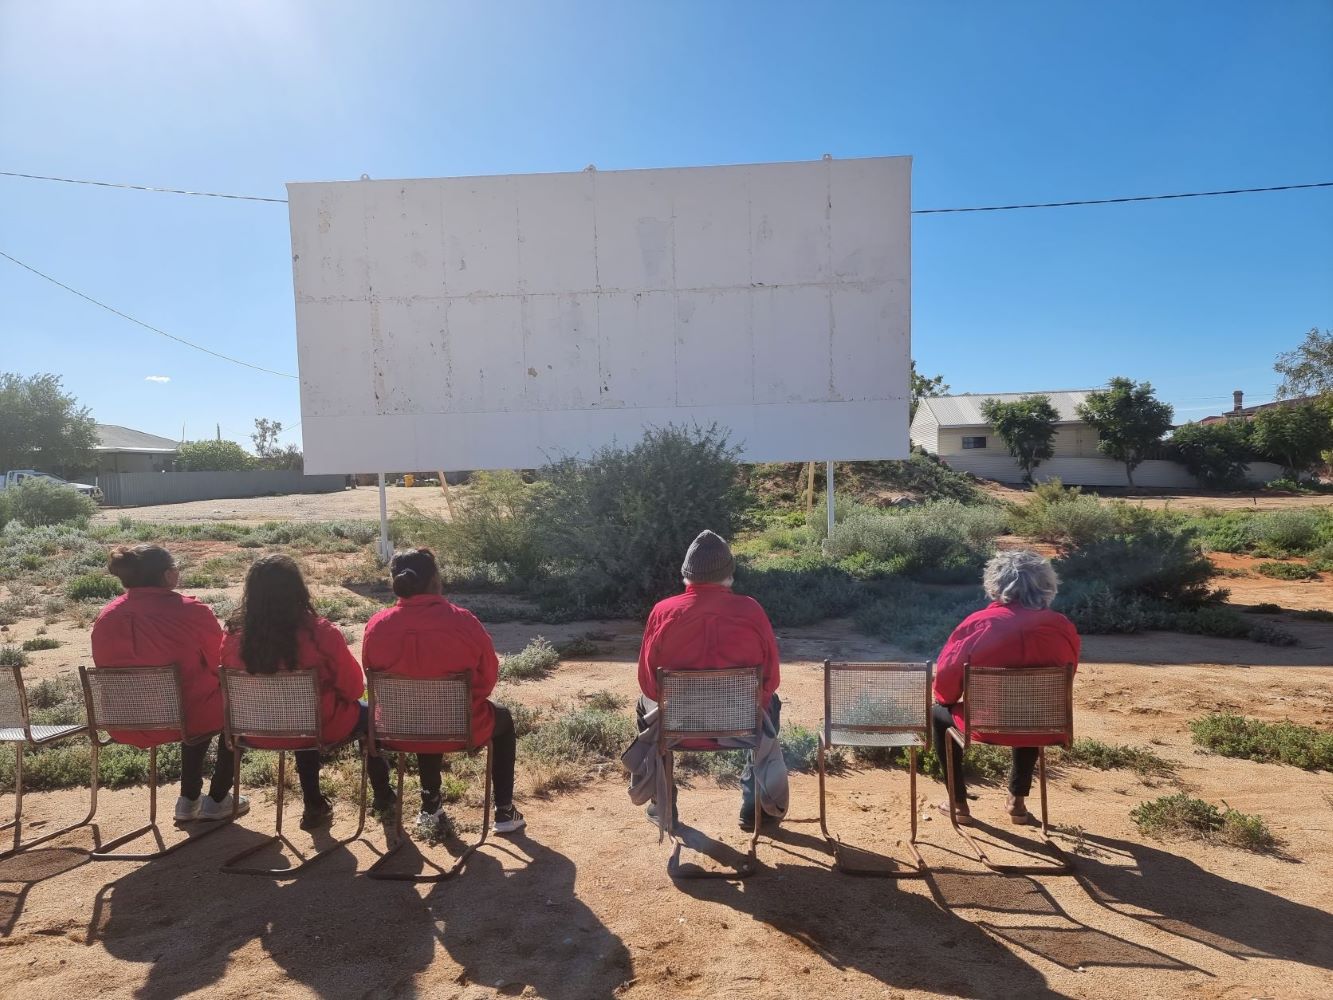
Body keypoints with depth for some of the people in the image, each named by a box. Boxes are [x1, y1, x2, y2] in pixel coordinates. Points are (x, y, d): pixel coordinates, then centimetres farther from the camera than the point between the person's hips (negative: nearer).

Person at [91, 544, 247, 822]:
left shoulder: (106, 618, -4)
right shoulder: (192, 612, -18)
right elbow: (222, 664, -5)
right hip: (185, 719, -6)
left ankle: (189, 800, 35)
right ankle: (217, 801, 27)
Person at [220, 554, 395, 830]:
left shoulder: (235, 637, -16)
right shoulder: (321, 633, -26)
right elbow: (354, 687, -13)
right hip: (321, 730, -3)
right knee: (366, 714, 27)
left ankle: (314, 806, 43)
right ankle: (382, 795, 42)